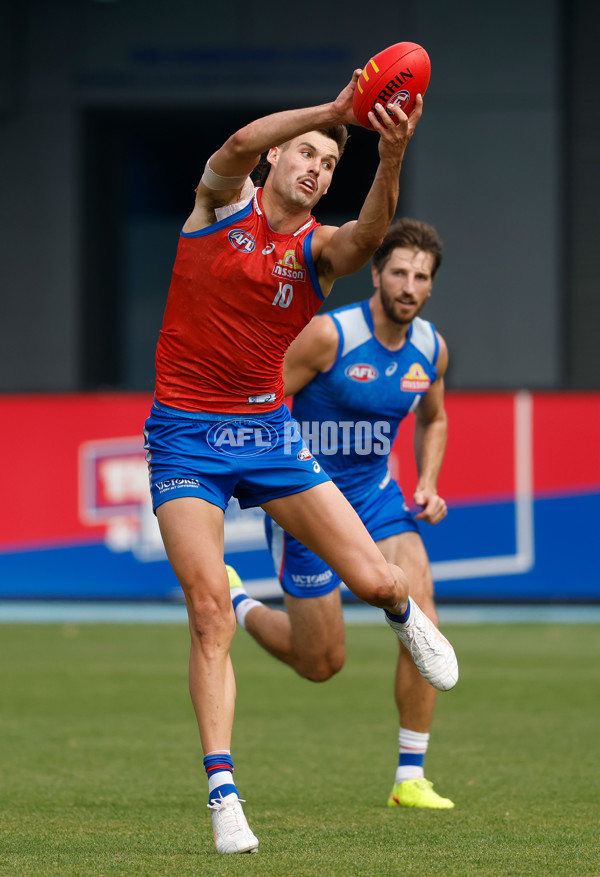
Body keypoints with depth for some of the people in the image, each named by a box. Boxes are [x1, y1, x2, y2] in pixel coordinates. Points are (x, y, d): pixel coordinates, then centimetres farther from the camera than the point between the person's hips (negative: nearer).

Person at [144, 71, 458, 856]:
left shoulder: (318, 249, -1)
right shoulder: (223, 201, -1)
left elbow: (369, 235, -25)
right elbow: (240, 144, -24)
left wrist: (392, 158, -43)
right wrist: (334, 110, -37)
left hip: (267, 433, 2)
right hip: (185, 437, -2)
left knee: (373, 579, -6)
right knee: (209, 619, -13)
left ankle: (407, 615, 33)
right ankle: (223, 795, -9)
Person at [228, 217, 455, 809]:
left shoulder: (431, 349, -2)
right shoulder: (329, 334, -21)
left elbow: (432, 420, 18)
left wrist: (428, 485, 2)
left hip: (376, 494, 5)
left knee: (423, 623, -16)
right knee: (322, 664, 3)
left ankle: (410, 777, -4)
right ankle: (231, 600, 34)